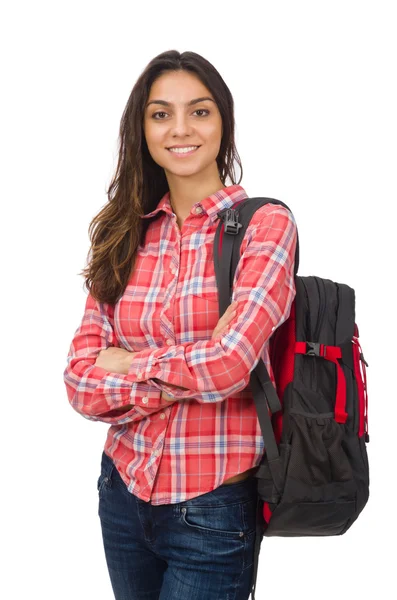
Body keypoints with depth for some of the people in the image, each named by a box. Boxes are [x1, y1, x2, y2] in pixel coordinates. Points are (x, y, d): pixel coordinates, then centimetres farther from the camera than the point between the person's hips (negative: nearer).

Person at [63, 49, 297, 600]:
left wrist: (130, 365, -8)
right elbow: (81, 381, -4)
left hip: (213, 509, -4)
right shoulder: (126, 235, 3)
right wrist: (187, 379, -16)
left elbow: (229, 363, -22)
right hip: (123, 490, 5)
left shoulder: (264, 224, -9)